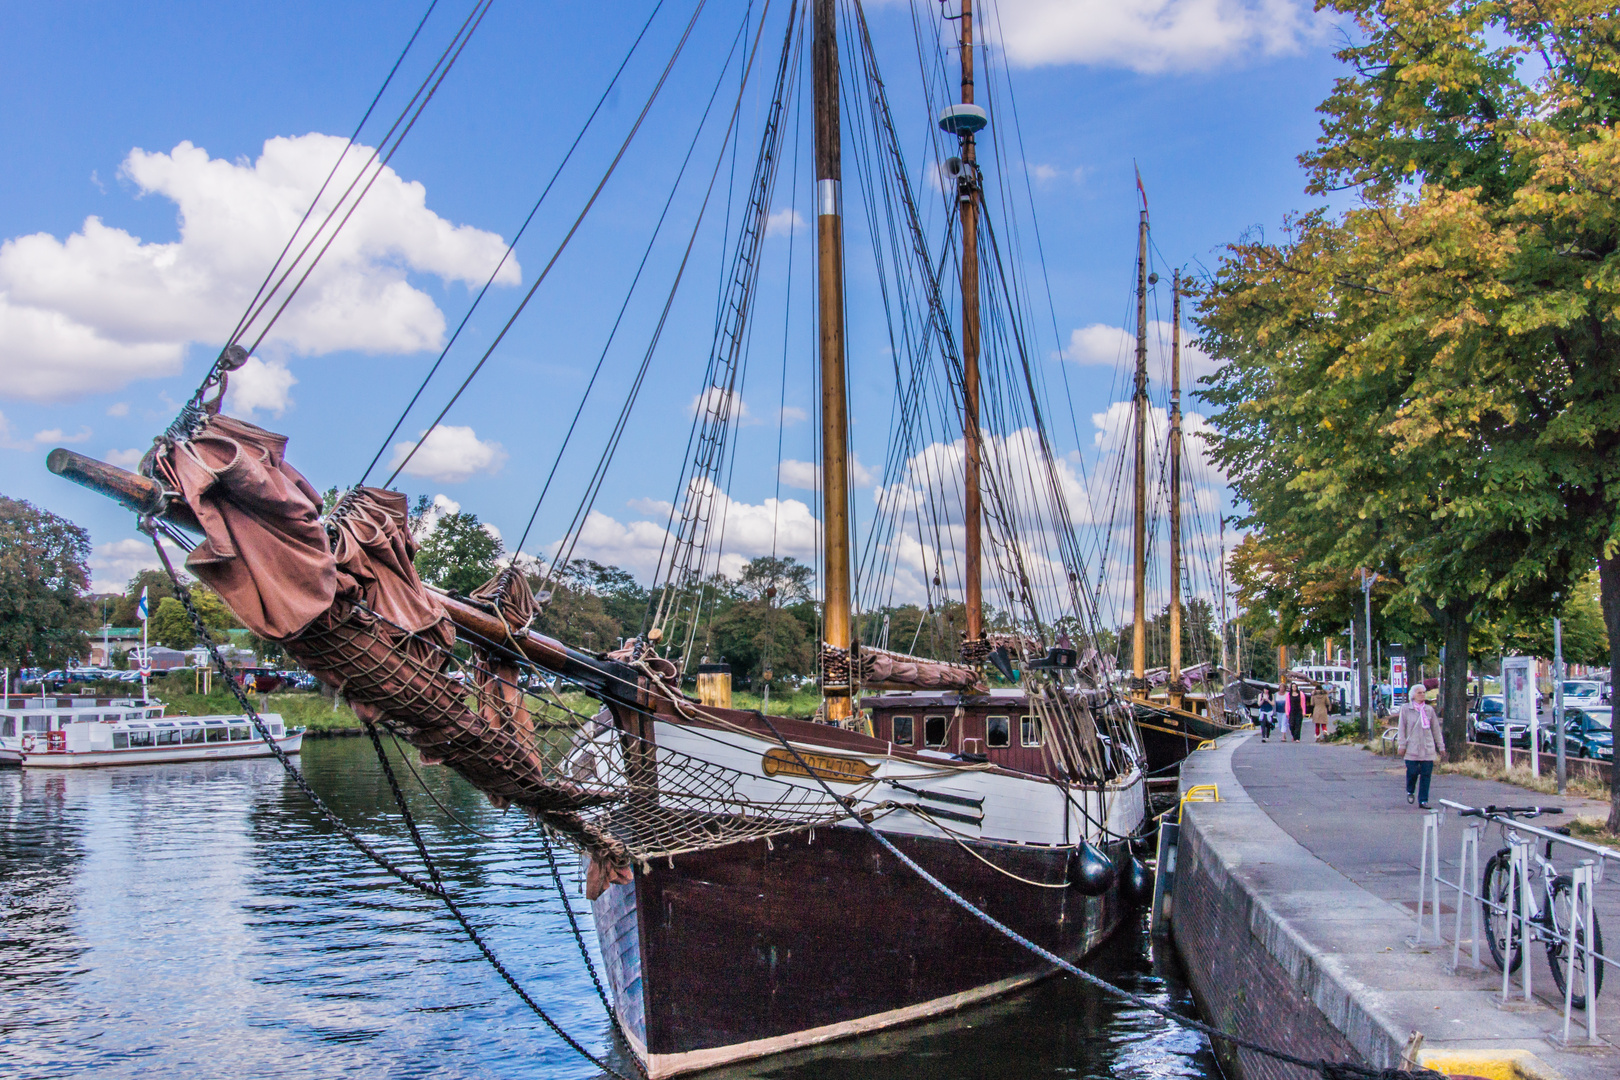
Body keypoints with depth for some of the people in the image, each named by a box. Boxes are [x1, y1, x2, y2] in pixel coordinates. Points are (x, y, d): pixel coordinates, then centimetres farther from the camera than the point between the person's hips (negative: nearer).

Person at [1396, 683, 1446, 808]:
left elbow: (1436, 729, 14)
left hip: (1428, 748, 3)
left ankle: (1423, 801, 4)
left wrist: (1441, 746, 13)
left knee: (1426, 774, -2)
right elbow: (1401, 728, 1)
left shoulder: (1429, 710, 10)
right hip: (1412, 747, -3)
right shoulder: (1405, 709, 1)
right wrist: (1401, 745, -6)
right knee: (1412, 772, -5)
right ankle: (1409, 792, 26)